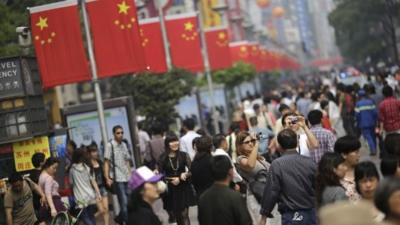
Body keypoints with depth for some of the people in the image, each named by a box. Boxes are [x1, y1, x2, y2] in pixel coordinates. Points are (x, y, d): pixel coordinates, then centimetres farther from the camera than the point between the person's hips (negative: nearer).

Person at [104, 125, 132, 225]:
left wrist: (130, 174, 16)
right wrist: (107, 178, -13)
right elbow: (106, 162, -8)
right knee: (124, 203, -7)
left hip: (127, 178, 6)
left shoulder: (124, 145, 11)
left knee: (129, 201, 9)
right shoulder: (110, 145, -7)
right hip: (117, 178, -6)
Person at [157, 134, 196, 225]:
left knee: (184, 215, -2)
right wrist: (171, 180, -16)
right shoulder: (163, 158, -3)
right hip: (170, 190, 0)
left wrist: (180, 178, -18)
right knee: (174, 215, 6)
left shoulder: (184, 155, -2)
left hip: (183, 189, 0)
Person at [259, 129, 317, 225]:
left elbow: (271, 192, -9)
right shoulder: (309, 162, -1)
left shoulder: (277, 165, -10)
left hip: (291, 216, -3)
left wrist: (264, 215, 0)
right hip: (311, 213, 4)